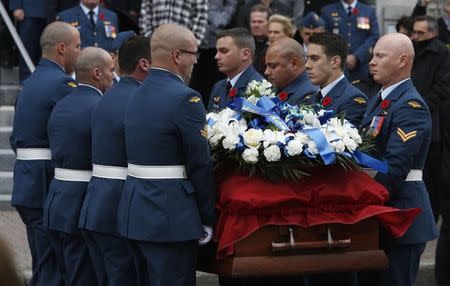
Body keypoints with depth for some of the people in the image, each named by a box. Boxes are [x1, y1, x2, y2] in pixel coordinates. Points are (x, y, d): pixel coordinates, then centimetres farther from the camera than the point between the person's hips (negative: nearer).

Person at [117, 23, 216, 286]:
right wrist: (208, 219, -3)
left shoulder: (138, 95, 11)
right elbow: (200, 164, -13)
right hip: (171, 215, -8)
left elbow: (147, 154, 11)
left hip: (136, 212, 8)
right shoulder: (185, 98, -14)